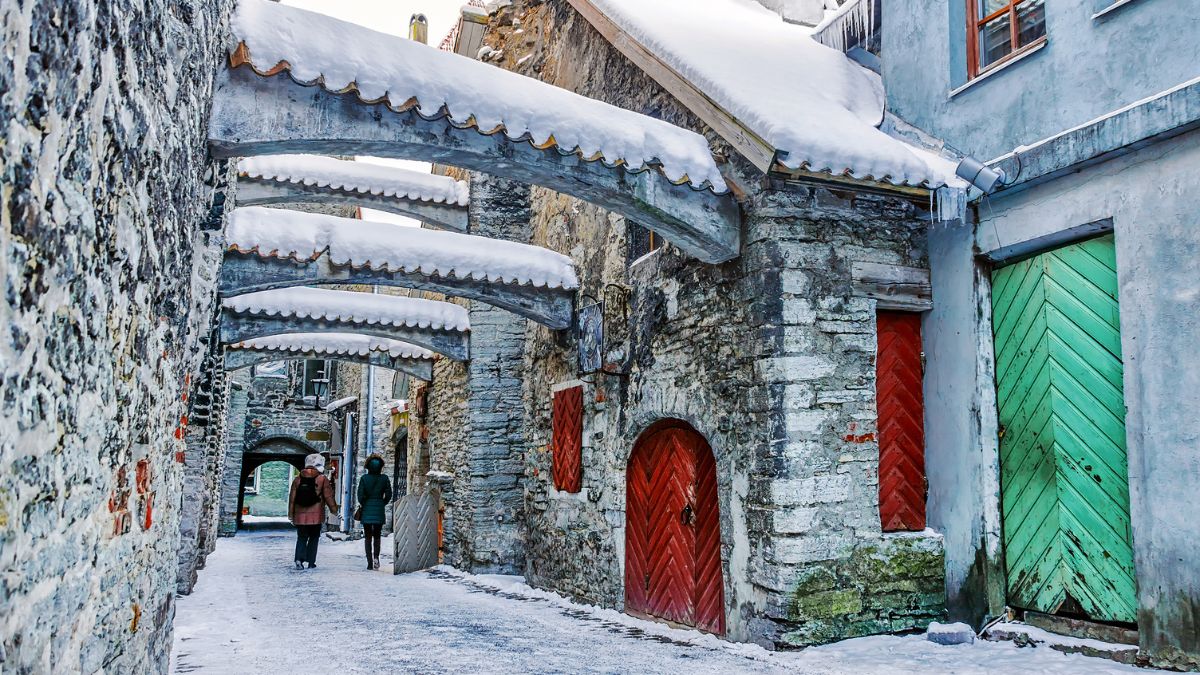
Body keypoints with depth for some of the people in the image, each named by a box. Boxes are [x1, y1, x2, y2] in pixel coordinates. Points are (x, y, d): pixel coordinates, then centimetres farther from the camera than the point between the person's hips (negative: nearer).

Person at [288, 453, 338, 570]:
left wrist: (291, 513, 14)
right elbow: (328, 497, -4)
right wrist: (334, 509, 10)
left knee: (301, 538, 11)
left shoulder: (298, 479, 5)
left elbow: (292, 497, 7)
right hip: (316, 515, -2)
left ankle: (299, 558, -9)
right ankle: (311, 562, 10)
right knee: (314, 538, 10)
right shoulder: (323, 479, -5)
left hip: (300, 515, 2)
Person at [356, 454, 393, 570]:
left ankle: (369, 562, 2)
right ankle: (376, 557, -10)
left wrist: (362, 504, 9)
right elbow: (388, 495, -3)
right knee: (377, 536, 12)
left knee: (368, 537, 7)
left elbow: (360, 495, -8)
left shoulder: (364, 478, -5)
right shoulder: (384, 479, -2)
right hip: (379, 511, 1)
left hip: (367, 510, -1)